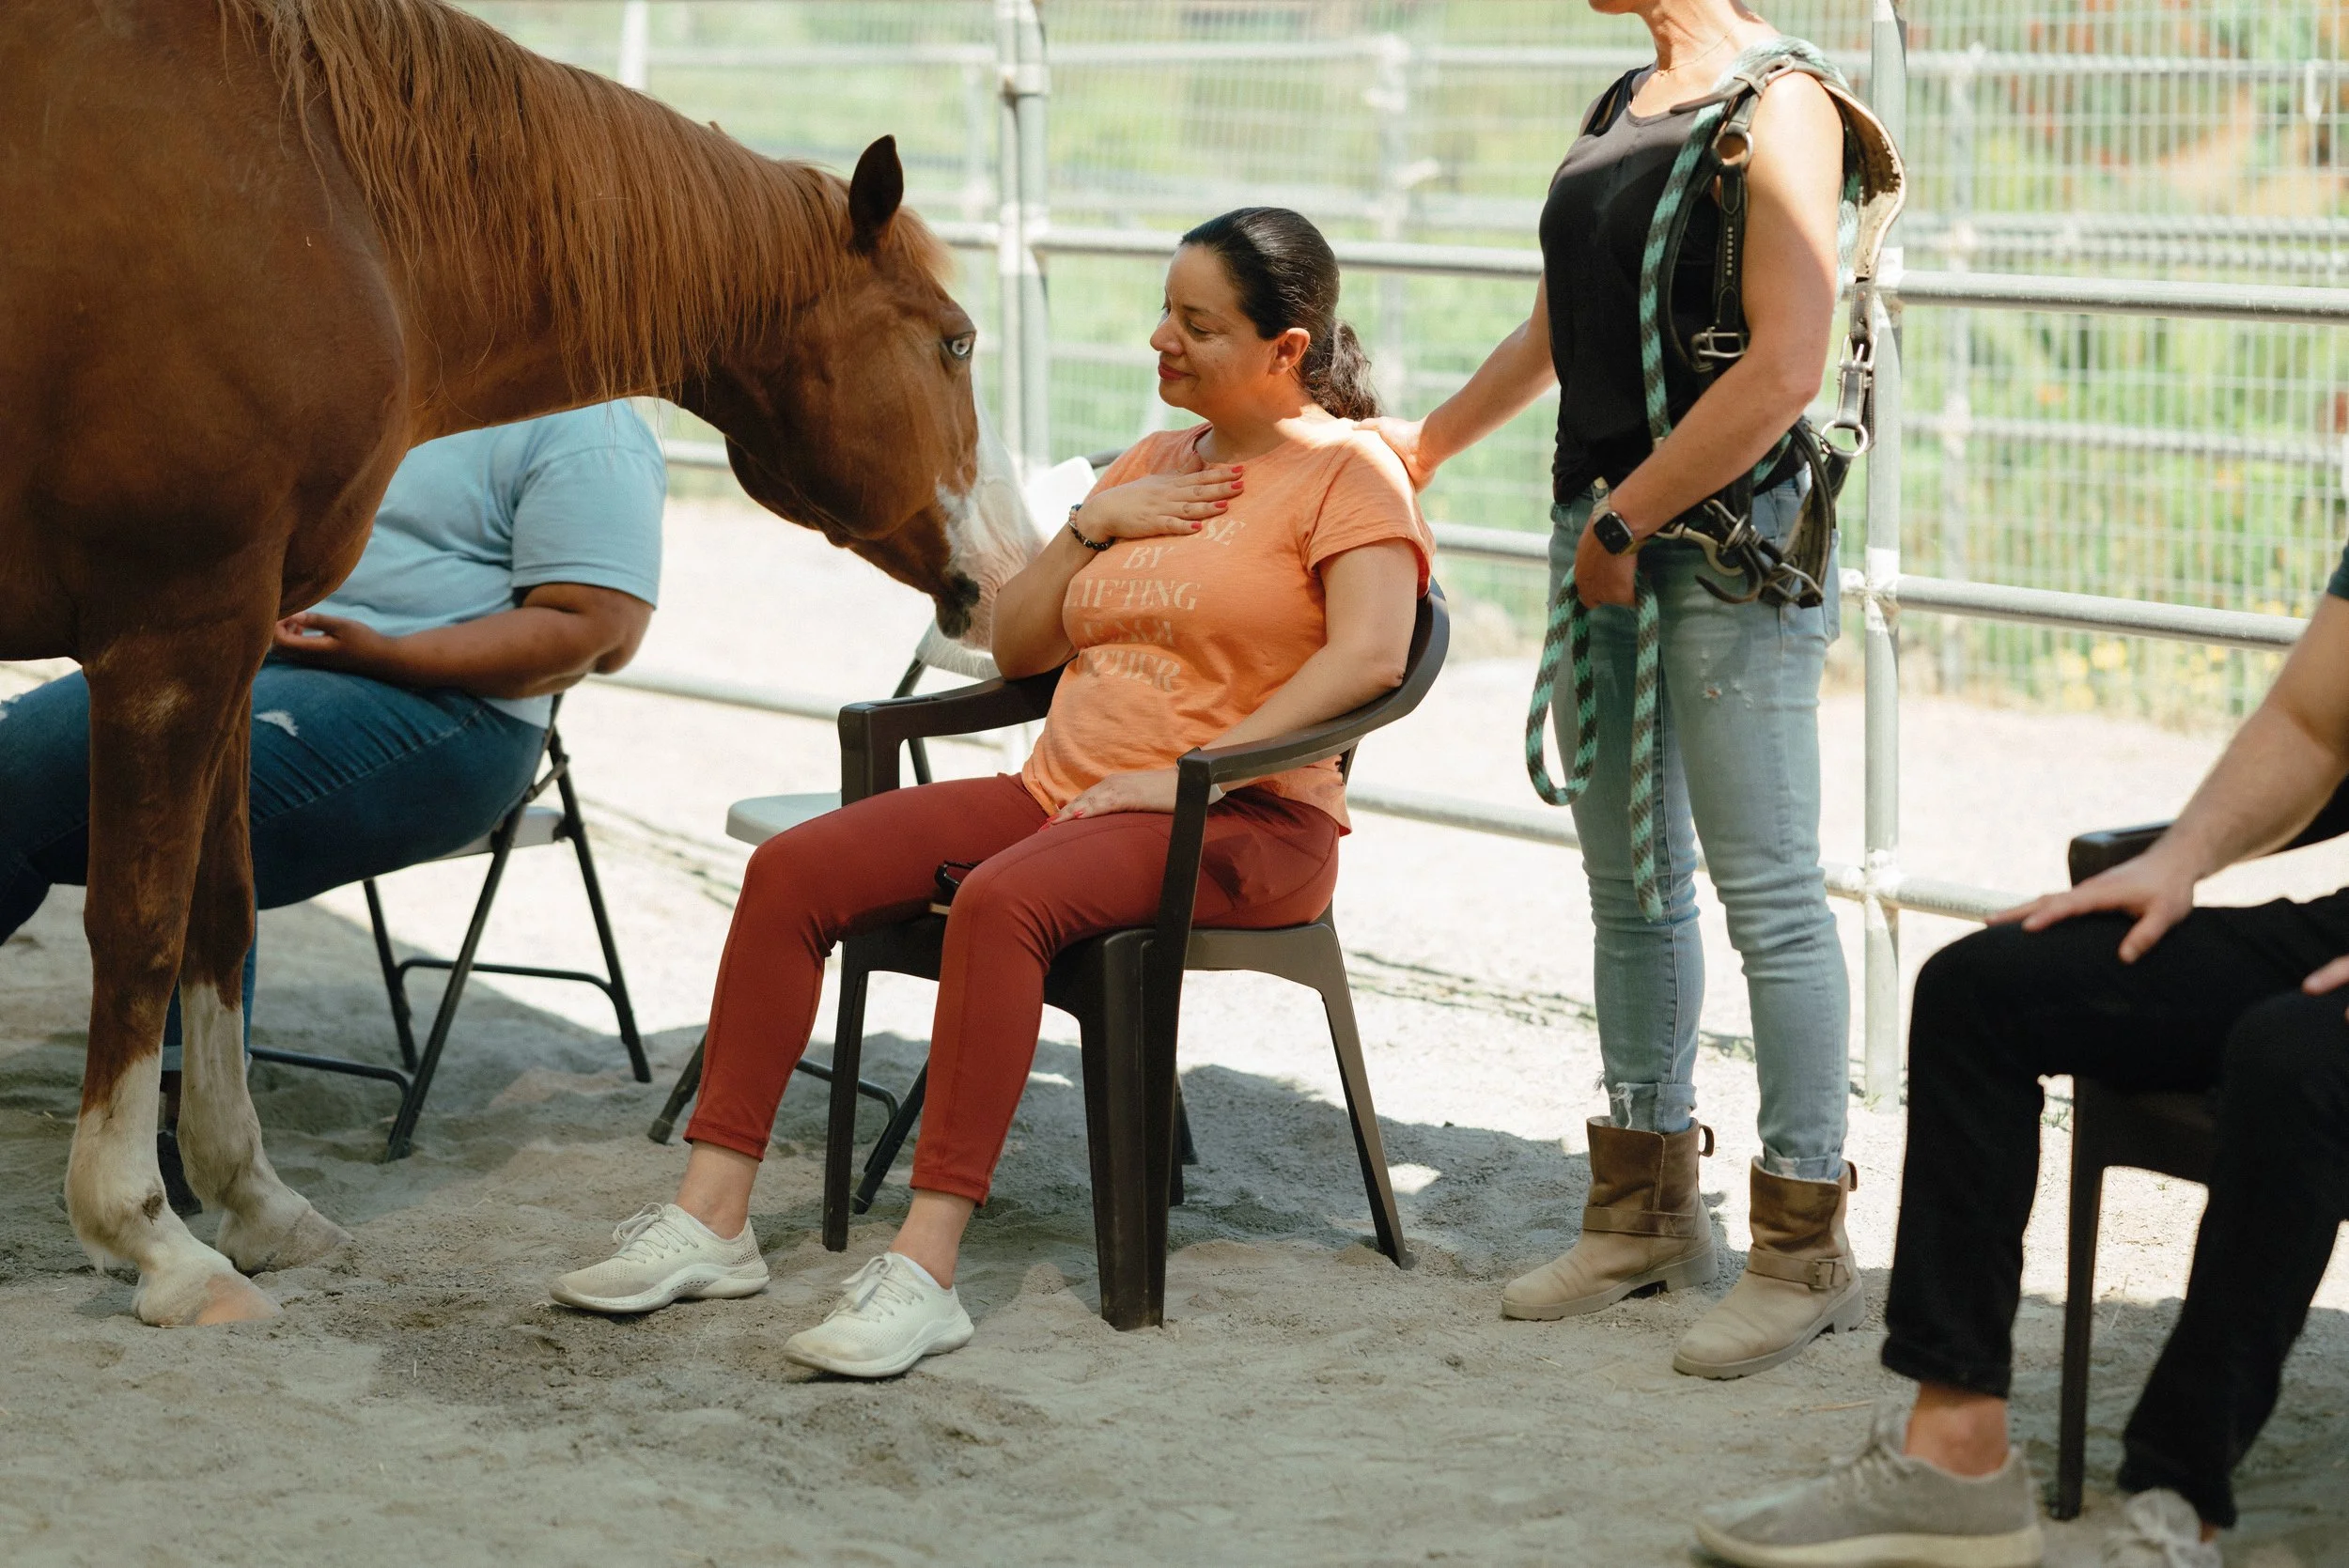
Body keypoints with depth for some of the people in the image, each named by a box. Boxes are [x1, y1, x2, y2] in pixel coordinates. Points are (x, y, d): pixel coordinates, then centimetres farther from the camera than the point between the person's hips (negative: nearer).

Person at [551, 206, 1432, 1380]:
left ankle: (925, 1270, -38)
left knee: (1002, 899, -37)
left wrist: (1191, 772, -22)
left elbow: (1370, 654, -19)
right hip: (1061, 790, 8)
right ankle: (711, 1219, -12)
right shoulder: (1151, 464, 23)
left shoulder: (1349, 469, -1)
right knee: (792, 870, -11)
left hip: (1239, 826, -8)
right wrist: (1089, 526, 4)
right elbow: (1016, 648, 21)